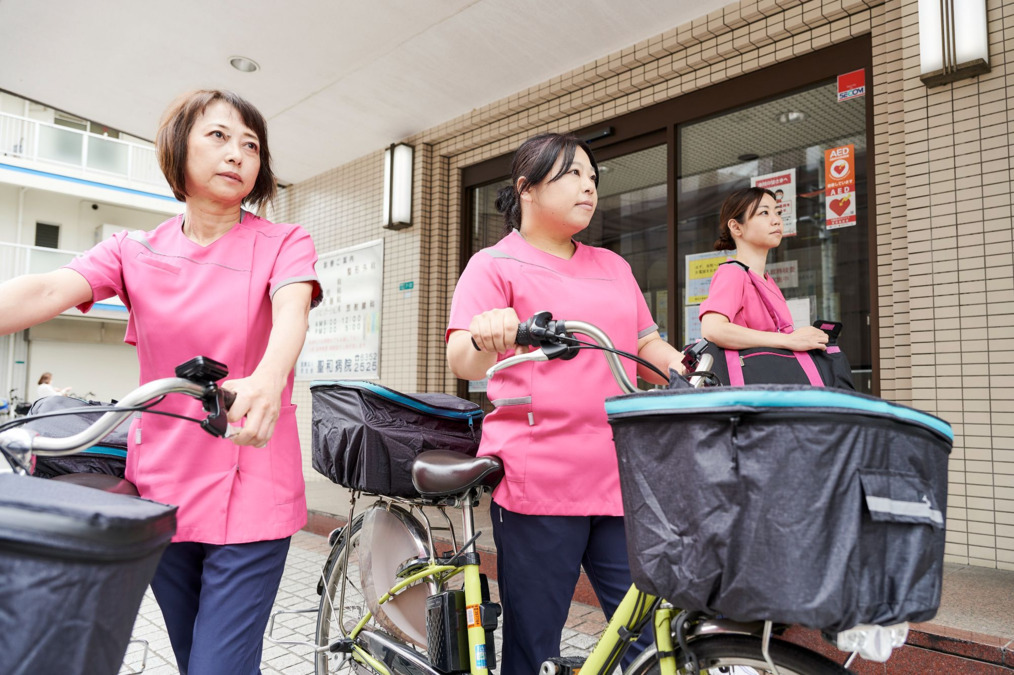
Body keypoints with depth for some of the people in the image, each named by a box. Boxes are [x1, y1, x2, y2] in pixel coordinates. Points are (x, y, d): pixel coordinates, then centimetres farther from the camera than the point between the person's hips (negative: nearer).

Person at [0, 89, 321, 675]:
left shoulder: (284, 244, -2)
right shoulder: (136, 252, 7)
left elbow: (291, 311, -22)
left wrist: (266, 382, -44)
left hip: (250, 496, -3)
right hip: (161, 488, 4)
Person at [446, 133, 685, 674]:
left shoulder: (613, 267, 20)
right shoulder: (494, 265, 2)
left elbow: (650, 348, 24)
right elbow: (462, 362, -11)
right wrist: (486, 342, -33)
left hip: (621, 478, 5)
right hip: (538, 480, -4)